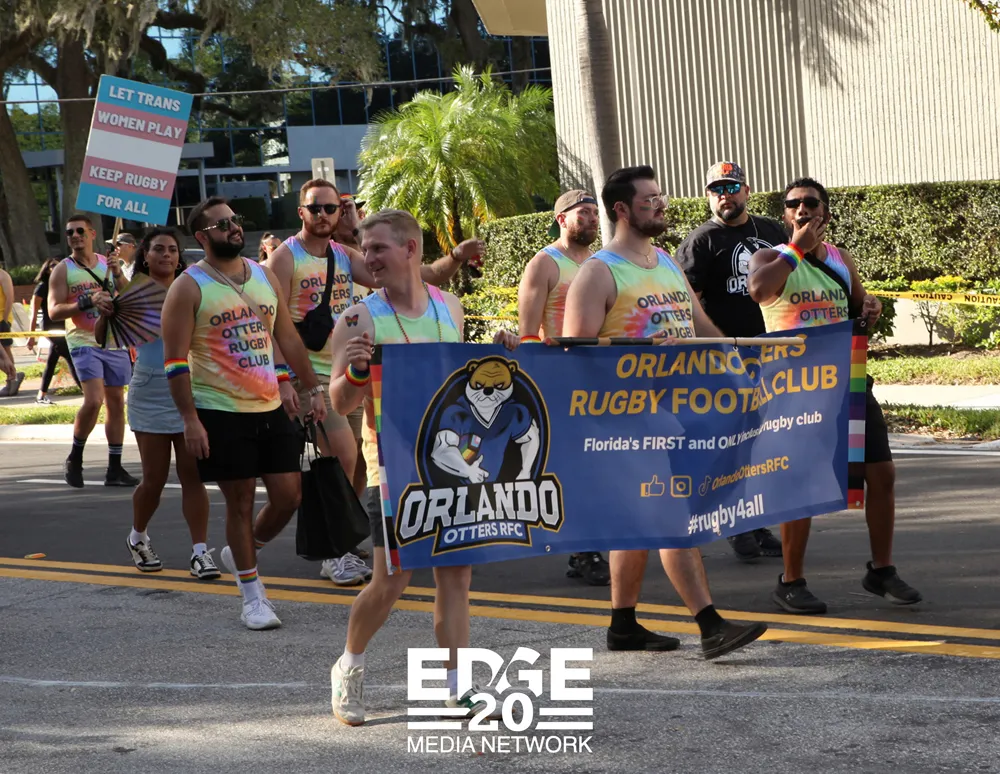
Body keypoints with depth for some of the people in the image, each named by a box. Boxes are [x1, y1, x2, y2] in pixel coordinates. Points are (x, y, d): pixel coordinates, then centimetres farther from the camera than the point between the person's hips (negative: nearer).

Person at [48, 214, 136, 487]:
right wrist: (87, 302, -23)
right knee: (93, 400, -19)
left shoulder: (107, 264, 9)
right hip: (84, 342, -5)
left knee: (116, 402, 6)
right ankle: (75, 458, 2)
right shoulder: (63, 270, -2)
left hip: (114, 342, 5)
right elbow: (54, 311, -11)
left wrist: (119, 276, -11)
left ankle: (114, 469, 12)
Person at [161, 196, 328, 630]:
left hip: (270, 407, 5)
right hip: (220, 413, -5)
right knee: (240, 500, 0)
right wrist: (190, 420, -16)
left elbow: (288, 339, 17)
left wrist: (312, 389, 11)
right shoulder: (189, 288, -8)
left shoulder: (264, 277, 10)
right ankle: (252, 596, 11)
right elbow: (175, 361, -10)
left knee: (289, 495, 3)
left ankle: (239, 554, 28)